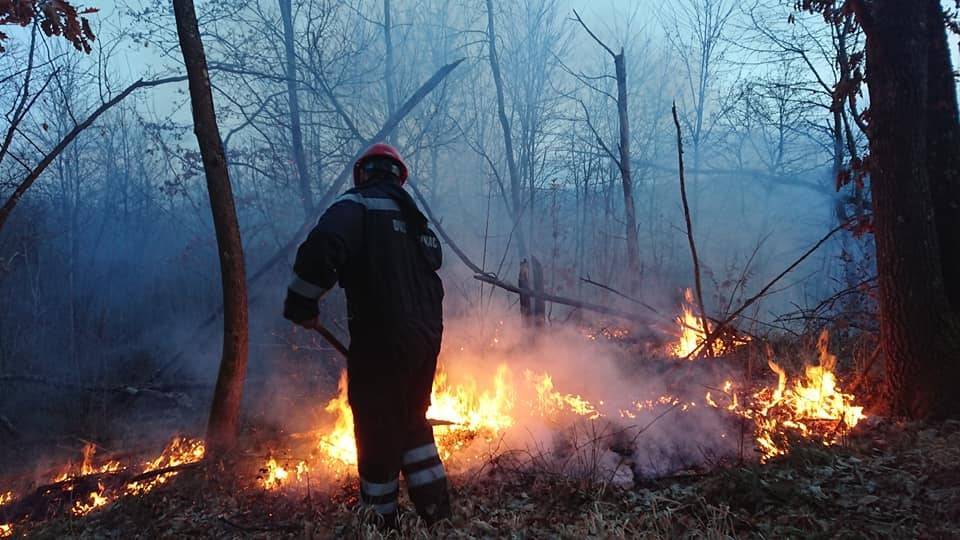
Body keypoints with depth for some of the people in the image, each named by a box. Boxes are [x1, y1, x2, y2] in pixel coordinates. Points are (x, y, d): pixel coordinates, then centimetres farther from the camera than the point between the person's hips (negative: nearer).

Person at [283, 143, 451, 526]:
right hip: (426, 337, 8)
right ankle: (436, 511, 25)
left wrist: (301, 304, -11)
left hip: (382, 340, -7)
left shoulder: (357, 205, -6)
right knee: (413, 423, 22)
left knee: (377, 433, 7)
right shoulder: (415, 218, 19)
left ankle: (380, 520, 20)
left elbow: (321, 250, -24)